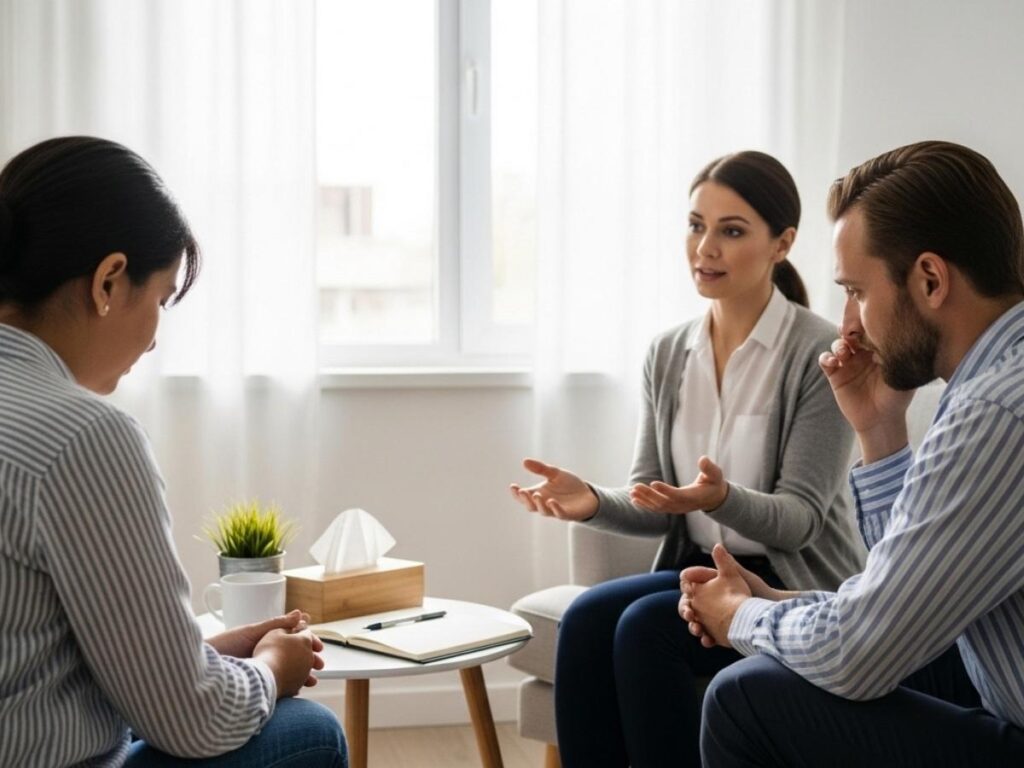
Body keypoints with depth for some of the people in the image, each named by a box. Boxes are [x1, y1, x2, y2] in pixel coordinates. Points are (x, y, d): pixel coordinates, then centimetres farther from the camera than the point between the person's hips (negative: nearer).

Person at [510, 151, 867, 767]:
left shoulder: (819, 353, -13)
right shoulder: (668, 353, 5)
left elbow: (800, 518, -16)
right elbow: (655, 507, 5)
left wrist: (723, 499, -36)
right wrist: (595, 503, -17)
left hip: (797, 588, -5)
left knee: (644, 626, -28)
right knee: (586, 618, -23)